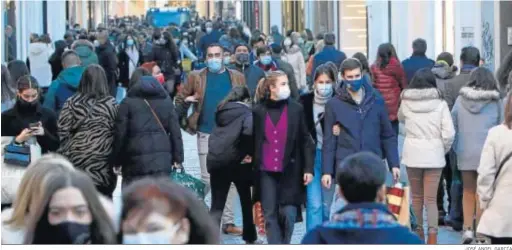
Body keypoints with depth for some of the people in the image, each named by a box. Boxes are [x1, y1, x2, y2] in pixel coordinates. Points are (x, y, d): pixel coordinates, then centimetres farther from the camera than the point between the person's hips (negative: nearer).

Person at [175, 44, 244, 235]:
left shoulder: (237, 77, 6)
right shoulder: (196, 77, 1)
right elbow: (181, 99, 6)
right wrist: (184, 124, -2)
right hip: (207, 135, -2)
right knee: (207, 179, -3)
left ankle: (228, 222, 13)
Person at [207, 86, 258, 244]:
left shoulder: (222, 112, 16)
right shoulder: (247, 113, -2)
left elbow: (215, 136, 12)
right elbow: (248, 131, -23)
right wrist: (248, 152, -13)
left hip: (215, 161, 4)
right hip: (237, 161, -4)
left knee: (217, 205, 4)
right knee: (247, 201, 17)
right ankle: (250, 238, 28)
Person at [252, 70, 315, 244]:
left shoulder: (296, 109, 1)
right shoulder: (258, 111, 3)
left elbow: (305, 141, 3)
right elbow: (253, 142, 8)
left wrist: (308, 168, -4)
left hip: (290, 171, -1)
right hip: (266, 172, 1)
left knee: (288, 213, -3)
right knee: (270, 214, 1)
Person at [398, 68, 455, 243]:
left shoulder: (406, 102, -1)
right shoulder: (440, 103, -6)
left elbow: (401, 119, 21)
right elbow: (449, 134, -9)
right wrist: (444, 149, 6)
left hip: (412, 154, 2)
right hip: (434, 155, -1)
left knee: (416, 196, 16)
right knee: (431, 199, 1)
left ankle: (418, 232, 24)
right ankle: (432, 236, -8)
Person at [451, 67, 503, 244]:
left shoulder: (461, 99, 0)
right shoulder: (495, 102, -4)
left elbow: (453, 125, 2)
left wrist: (456, 147, 11)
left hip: (465, 152, 1)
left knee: (468, 192, 14)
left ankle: (468, 228, 4)